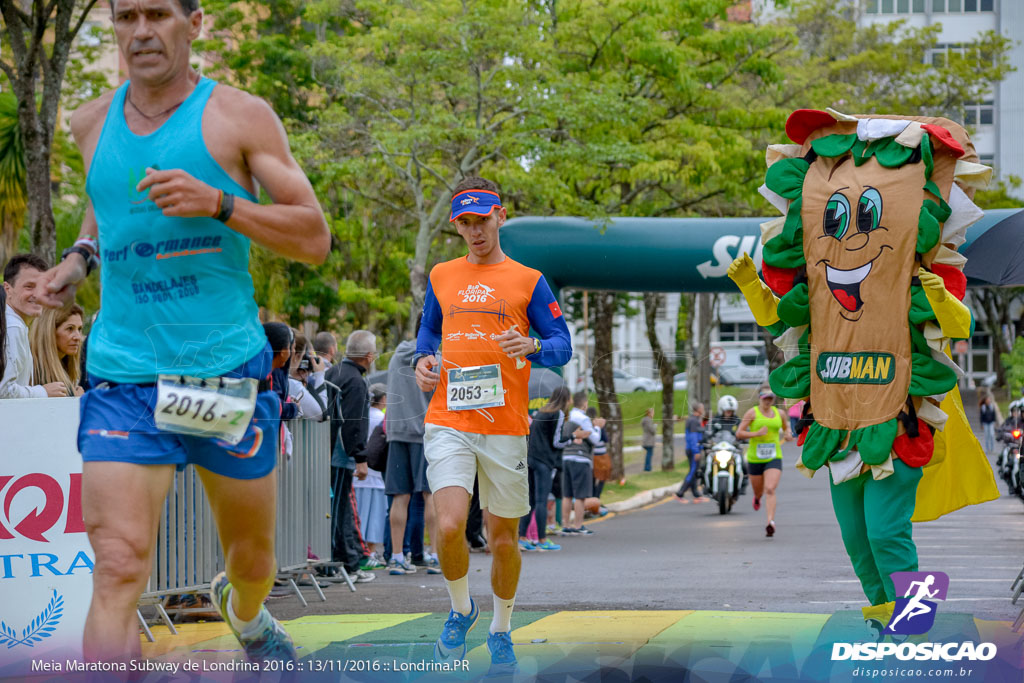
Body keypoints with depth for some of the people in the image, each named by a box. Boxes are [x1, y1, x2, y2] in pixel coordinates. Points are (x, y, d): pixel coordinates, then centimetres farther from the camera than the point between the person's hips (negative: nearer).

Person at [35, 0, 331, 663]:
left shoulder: (240, 116, -2)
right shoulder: (93, 123, 9)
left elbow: (315, 239, -5)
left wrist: (217, 203, -19)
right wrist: (82, 253, 12)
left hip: (229, 373, -1)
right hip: (123, 378, 1)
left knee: (253, 561, 17)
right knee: (118, 569, -17)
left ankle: (245, 615, 52)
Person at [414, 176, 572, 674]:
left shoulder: (528, 280, 5)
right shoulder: (440, 277, 13)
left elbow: (562, 345, 3)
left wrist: (532, 347, -20)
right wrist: (423, 360, 5)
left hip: (505, 427, -1)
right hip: (448, 422, 1)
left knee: (503, 540, 5)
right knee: (449, 526, -18)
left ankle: (501, 632, 27)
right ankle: (461, 610, 8)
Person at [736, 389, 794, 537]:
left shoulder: (779, 413, 7)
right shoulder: (752, 413, -4)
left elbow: (786, 427, 27)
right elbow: (739, 433, -7)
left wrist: (788, 434, 3)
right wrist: (756, 433, -20)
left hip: (774, 458, 0)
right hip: (755, 458, 0)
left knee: (770, 489, -18)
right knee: (758, 490, 15)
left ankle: (770, 522, -26)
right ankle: (757, 497, 54)